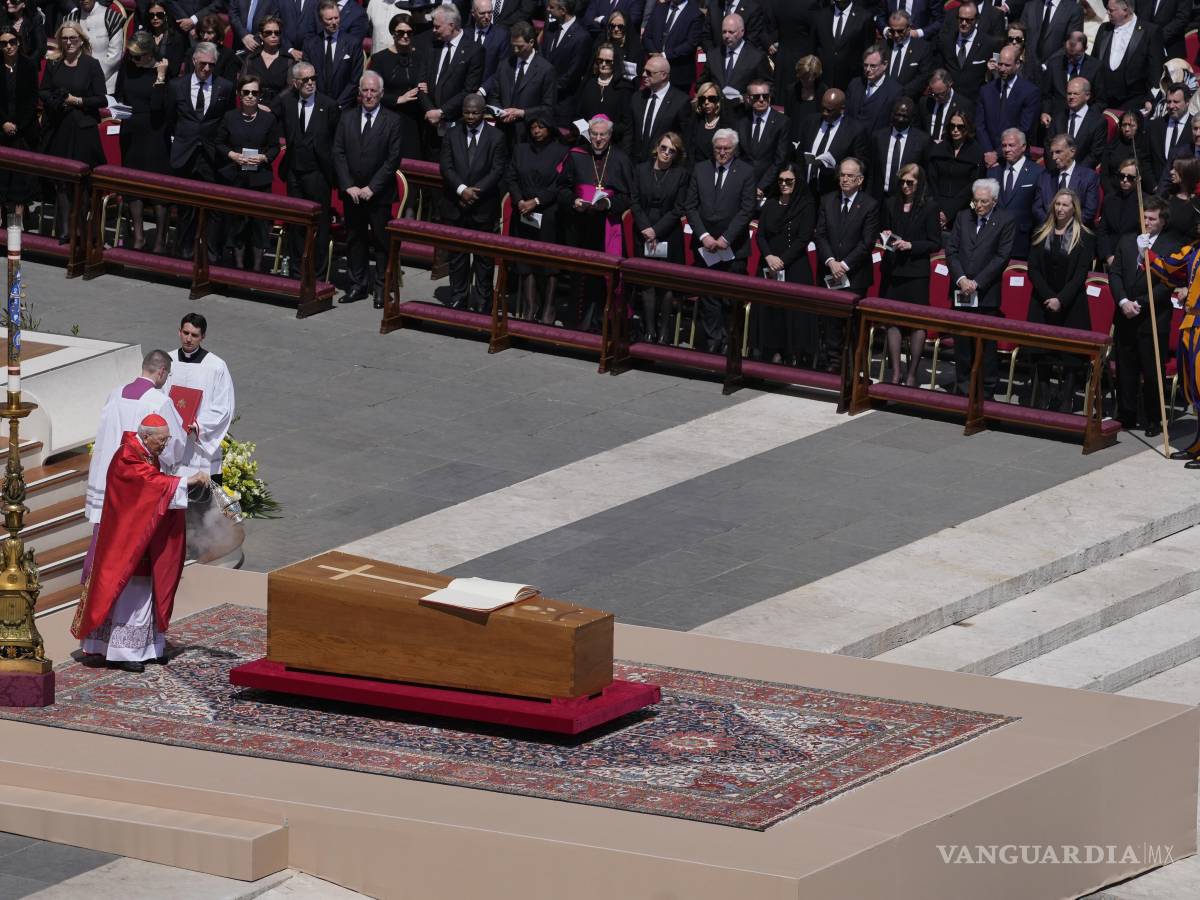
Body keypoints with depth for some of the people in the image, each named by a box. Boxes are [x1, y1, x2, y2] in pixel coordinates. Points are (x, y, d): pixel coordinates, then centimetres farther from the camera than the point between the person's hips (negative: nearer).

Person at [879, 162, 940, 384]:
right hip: (892, 271, 4)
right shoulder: (891, 204, 9)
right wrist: (885, 237, -2)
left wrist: (911, 245, -14)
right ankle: (895, 372, 8)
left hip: (916, 272, -4)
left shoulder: (929, 207, -3)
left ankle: (912, 374, 6)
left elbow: (935, 244, -3)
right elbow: (881, 232, 20)